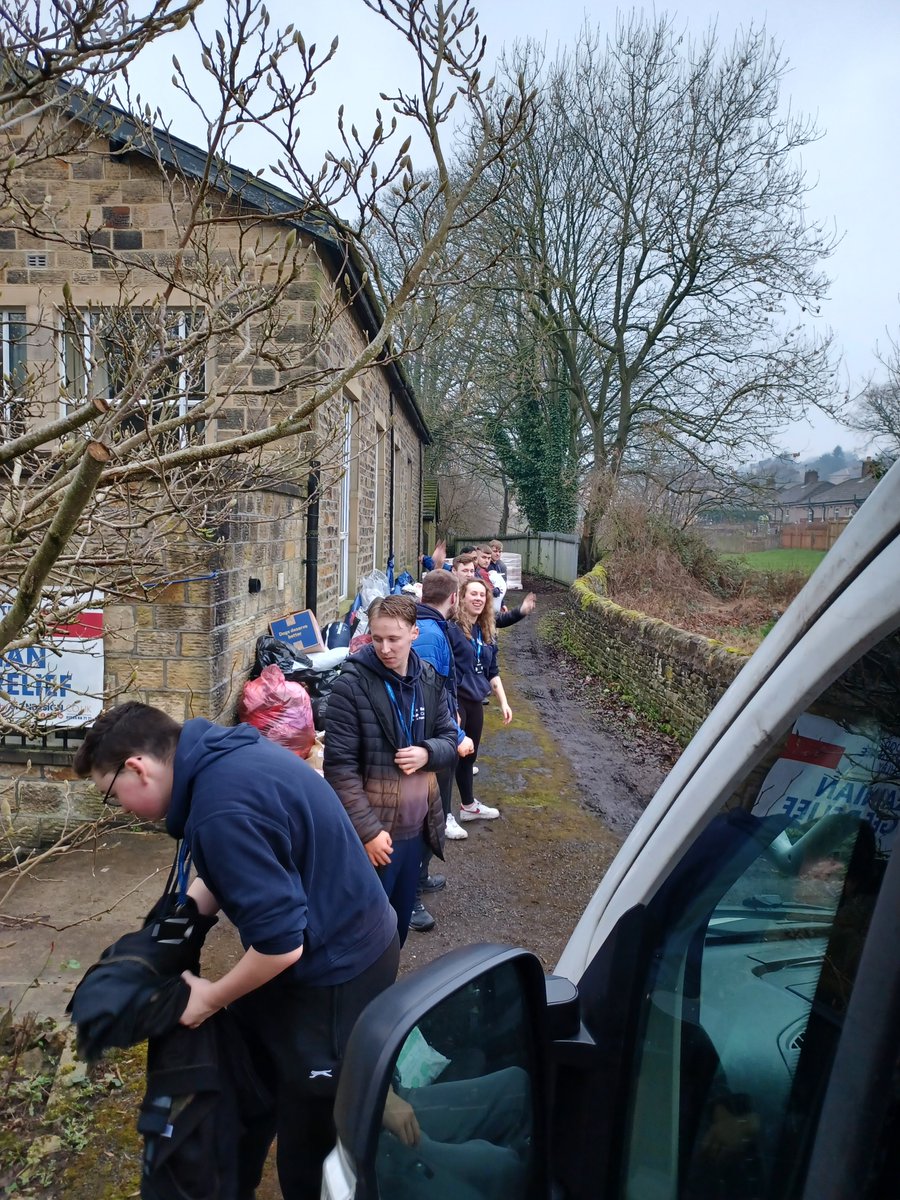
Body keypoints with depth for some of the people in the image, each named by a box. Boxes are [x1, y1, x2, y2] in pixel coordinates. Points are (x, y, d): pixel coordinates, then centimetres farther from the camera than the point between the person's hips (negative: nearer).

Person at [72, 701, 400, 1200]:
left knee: (311, 1126, 12)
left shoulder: (223, 810, -33)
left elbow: (281, 944, -27)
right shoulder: (225, 754, -3)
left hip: (335, 970, -10)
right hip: (338, 941, 10)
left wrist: (214, 996, -10)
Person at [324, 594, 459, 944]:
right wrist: (368, 829, -18)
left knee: (400, 921, 19)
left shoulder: (429, 679, 2)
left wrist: (428, 753, -12)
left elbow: (450, 738, 11)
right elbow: (339, 766, -14)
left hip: (417, 827, 5)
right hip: (374, 832, -5)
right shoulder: (351, 684, -14)